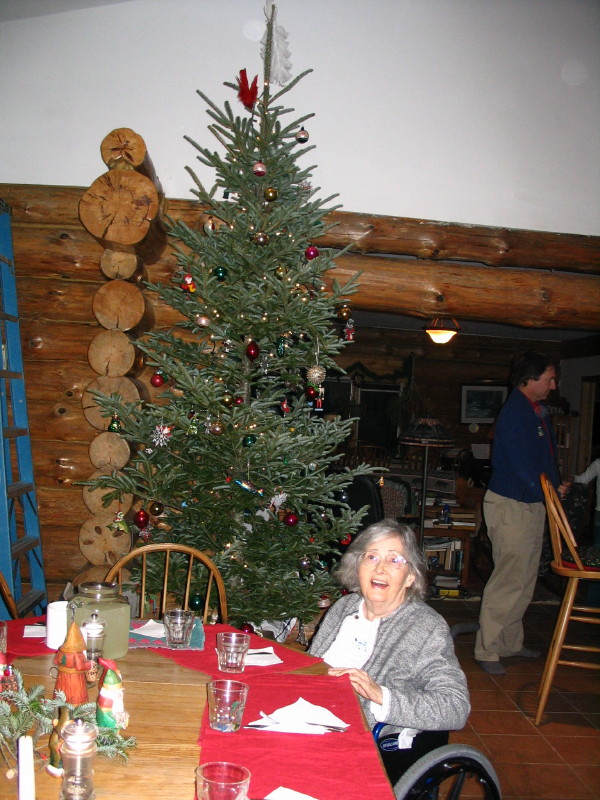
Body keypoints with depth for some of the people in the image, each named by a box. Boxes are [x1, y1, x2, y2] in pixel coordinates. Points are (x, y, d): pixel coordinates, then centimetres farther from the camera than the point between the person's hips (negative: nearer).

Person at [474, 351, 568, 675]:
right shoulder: (514, 413, -18)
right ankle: (487, 650, 4)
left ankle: (511, 642, 29)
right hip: (511, 505, -10)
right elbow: (522, 466, -22)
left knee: (524, 579, 16)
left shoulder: (538, 411, 14)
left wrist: (555, 486, 3)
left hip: (533, 503, 10)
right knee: (510, 578, -7)